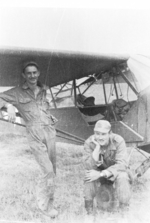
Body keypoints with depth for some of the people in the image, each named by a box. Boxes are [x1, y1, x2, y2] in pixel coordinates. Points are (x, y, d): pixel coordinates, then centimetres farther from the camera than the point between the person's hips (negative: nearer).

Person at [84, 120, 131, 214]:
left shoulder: (118, 141, -23)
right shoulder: (89, 143, -18)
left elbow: (122, 164, -30)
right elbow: (89, 166, -26)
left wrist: (101, 174, -40)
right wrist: (97, 147, -36)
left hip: (116, 171, -1)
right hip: (99, 172, 1)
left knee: (122, 177, -34)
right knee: (89, 175, -31)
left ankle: (124, 209, -12)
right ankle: (89, 207, -10)